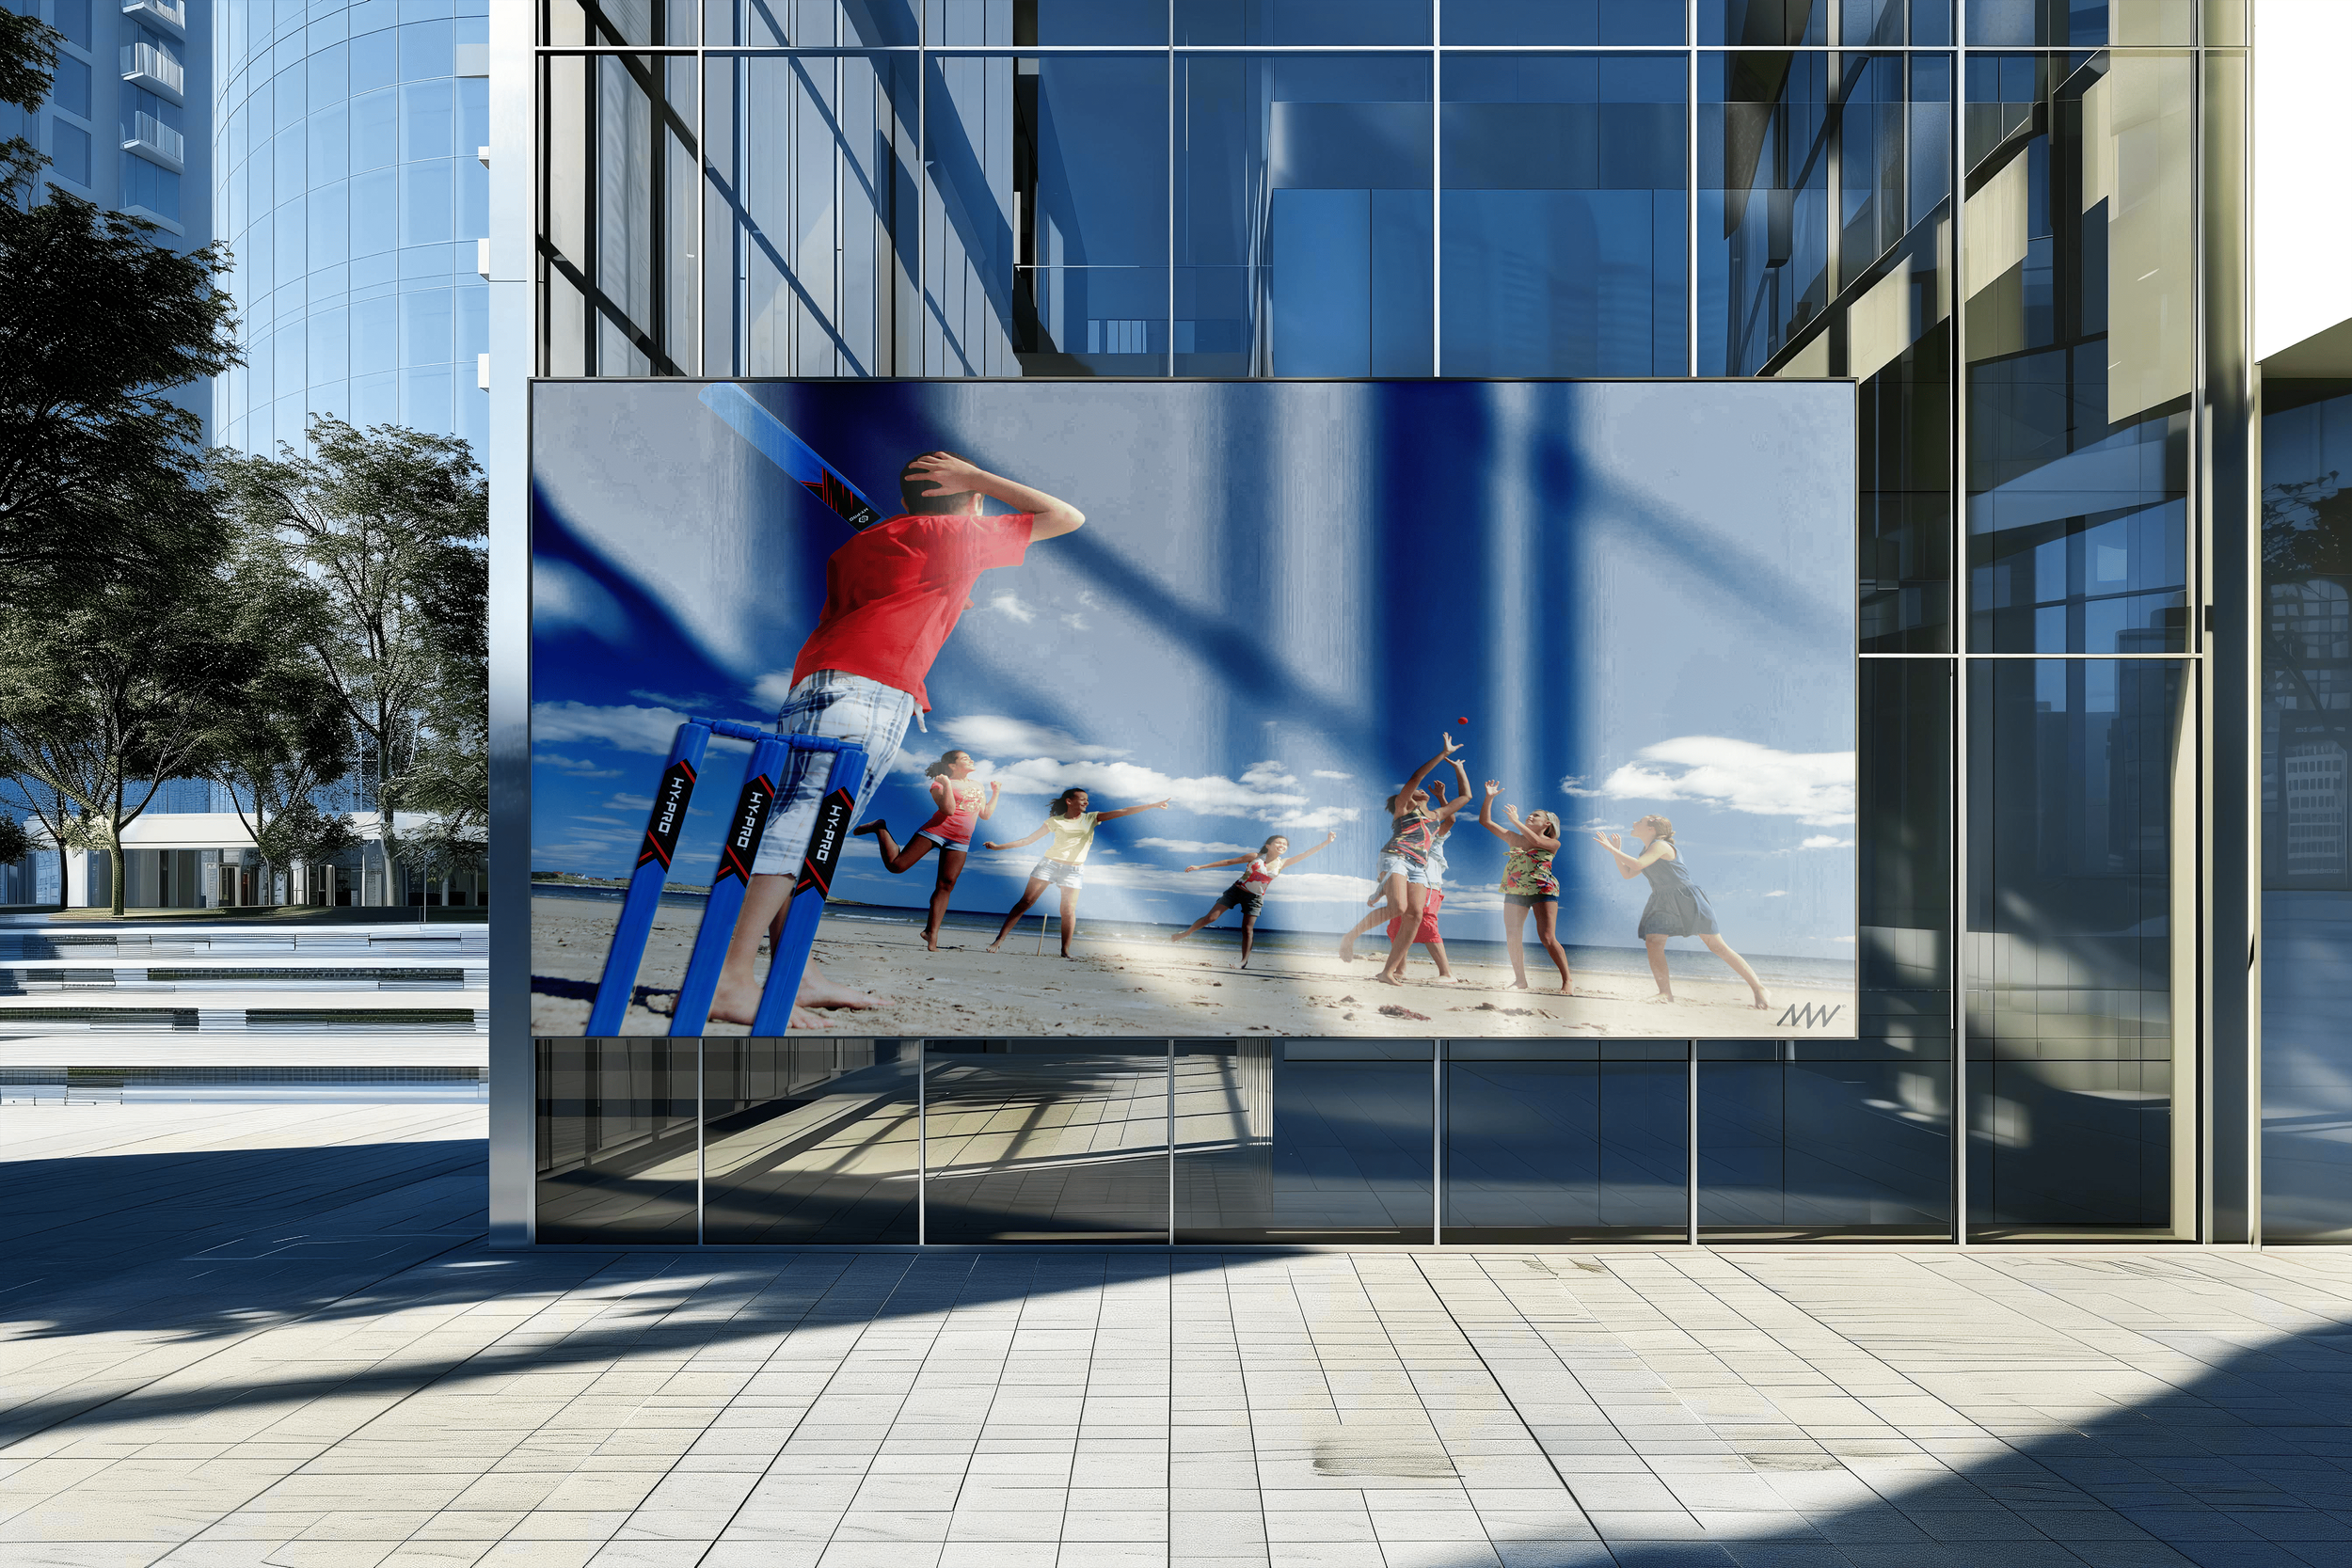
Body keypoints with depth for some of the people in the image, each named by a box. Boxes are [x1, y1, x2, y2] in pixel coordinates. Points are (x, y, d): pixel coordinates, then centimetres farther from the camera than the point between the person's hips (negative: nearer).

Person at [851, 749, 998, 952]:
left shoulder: (978, 785, 20)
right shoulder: (940, 784, -1)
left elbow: (985, 815, 19)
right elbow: (948, 810, -17)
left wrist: (995, 793, 19)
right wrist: (947, 784, -19)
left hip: (960, 841, 5)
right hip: (936, 830, -5)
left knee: (945, 885, -5)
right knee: (896, 865, -11)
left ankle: (932, 932, -3)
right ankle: (880, 828, 14)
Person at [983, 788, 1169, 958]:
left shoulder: (1091, 818, 5)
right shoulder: (1055, 821, 1)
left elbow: (1122, 812, -1)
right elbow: (1028, 840, 4)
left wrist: (1152, 806, -8)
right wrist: (998, 847, -1)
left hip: (1073, 870, 1)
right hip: (1049, 864, -1)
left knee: (1069, 910, -10)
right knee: (1025, 902, -5)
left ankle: (1065, 951, -1)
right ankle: (999, 940, -2)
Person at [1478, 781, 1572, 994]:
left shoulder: (1553, 844, 3)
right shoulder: (1513, 838, 15)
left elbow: (1536, 841, -20)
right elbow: (1485, 821, 13)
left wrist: (1516, 821, -20)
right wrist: (1489, 797, 2)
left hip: (1543, 890, -5)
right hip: (1514, 892, 5)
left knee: (1548, 938, -13)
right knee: (1512, 939, -1)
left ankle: (1568, 980, -7)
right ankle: (1520, 980, 11)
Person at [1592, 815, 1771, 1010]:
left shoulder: (1661, 846, -15)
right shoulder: (1647, 851, 14)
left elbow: (1637, 864, -29)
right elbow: (1627, 874, 17)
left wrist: (1612, 849, -22)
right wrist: (1616, 851, 9)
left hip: (1687, 900, -9)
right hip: (1662, 904, 9)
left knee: (1717, 945, -8)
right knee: (1653, 941, -11)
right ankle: (1665, 992, -6)